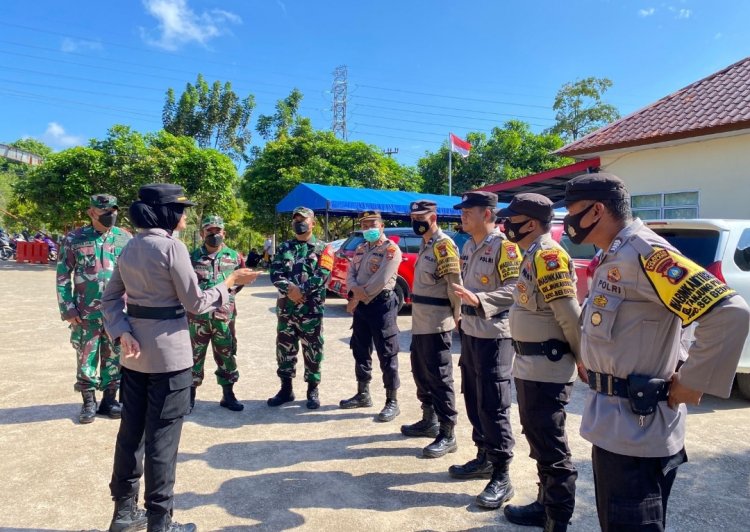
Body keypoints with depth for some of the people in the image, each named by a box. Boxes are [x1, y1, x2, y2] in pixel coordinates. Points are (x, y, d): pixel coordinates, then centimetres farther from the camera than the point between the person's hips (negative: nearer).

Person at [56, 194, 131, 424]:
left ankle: (109, 399, 24)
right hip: (86, 312, -1)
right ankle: (89, 402, 22)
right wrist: (67, 308, -6)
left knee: (114, 358, 10)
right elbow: (63, 275, 1)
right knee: (86, 358, 8)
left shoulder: (125, 238, 2)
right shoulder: (74, 239, -1)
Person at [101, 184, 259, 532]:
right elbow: (195, 303, -12)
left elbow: (110, 298, 8)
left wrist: (122, 333, -2)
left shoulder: (130, 247, 8)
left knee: (131, 430, 16)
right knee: (162, 437, 3)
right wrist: (230, 282, -1)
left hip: (135, 352, 8)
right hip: (168, 352, -7)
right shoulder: (172, 247, -16)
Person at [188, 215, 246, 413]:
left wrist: (229, 292, 6)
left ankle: (228, 395, 22)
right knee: (194, 356, 6)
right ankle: (190, 396, 19)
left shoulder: (234, 256, 5)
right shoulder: (192, 256, 3)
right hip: (197, 316, -1)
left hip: (224, 316, 1)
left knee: (227, 356, 8)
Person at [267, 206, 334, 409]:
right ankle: (286, 389, 23)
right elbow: (275, 273, 1)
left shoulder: (322, 248, 2)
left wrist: (301, 291, -19)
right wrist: (289, 289, -17)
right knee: (285, 349, 10)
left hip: (311, 309, -3)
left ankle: (313, 390, 16)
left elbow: (322, 275, -11)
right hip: (286, 307, 4)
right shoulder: (284, 247, 13)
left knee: (312, 350, 3)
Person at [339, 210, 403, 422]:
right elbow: (350, 274, 9)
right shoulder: (360, 249, 15)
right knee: (360, 352, 15)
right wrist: (354, 289, -14)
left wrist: (357, 299, -12)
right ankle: (363, 394, 29)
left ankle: (392, 402, 5)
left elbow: (380, 280, -19)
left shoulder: (391, 249, -11)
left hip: (382, 305, -8)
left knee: (387, 356, -3)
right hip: (361, 306, 8)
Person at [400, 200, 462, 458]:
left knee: (439, 378, -4)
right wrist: (418, 314, 14)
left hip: (436, 325, -10)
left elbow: (455, 284, -17)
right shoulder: (425, 245, 17)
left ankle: (447, 435, 5)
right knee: (421, 373, 18)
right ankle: (429, 420, 33)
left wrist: (456, 316, -8)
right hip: (420, 323, 10)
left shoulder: (443, 245, -14)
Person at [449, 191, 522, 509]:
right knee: (473, 400, 15)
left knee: (493, 405, -5)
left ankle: (501, 477, 5)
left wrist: (479, 300, -31)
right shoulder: (468, 247, 13)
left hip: (494, 335, -9)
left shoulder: (504, 246, -13)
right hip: (470, 332, 9)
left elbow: (513, 289, -21)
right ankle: (484, 457, 29)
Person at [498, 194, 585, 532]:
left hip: (546, 368, -10)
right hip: (530, 365, 10)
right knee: (538, 440, 20)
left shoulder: (548, 255, -19)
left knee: (551, 446, 1)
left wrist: (583, 359, -13)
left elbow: (570, 314, -21)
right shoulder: (532, 255, 13)